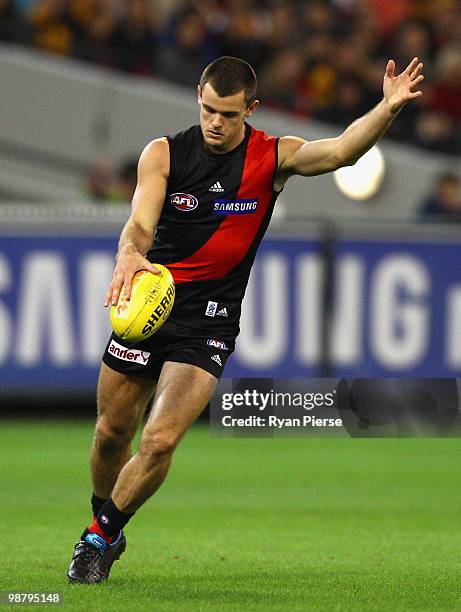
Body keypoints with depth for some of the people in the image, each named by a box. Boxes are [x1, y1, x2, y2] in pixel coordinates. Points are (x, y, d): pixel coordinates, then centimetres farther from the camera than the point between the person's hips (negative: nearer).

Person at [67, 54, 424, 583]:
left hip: (208, 323, -1)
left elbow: (342, 151, -20)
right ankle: (107, 530, 37)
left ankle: (101, 536, 8)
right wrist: (130, 256, -42)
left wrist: (388, 108, -39)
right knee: (112, 433, 10)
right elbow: (140, 223, -18)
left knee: (160, 441, -14)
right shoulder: (164, 154, -5)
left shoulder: (273, 157, -5)